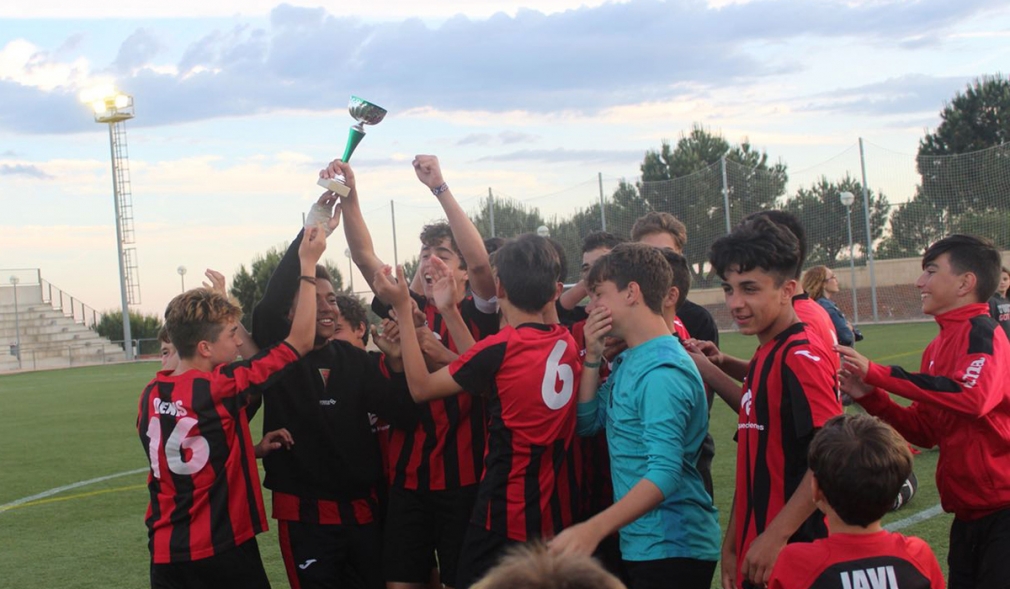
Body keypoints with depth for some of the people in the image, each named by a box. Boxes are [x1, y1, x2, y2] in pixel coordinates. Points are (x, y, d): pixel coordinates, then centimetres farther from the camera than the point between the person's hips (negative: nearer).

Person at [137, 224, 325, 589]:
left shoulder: (150, 396, 3)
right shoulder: (221, 387, -14)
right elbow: (301, 341, -8)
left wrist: (252, 447, 9)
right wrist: (308, 265, -2)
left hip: (166, 556, 6)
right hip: (224, 553, -6)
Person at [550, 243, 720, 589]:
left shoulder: (663, 372, -20)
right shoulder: (627, 361, 9)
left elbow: (664, 474, -29)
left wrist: (594, 530, -39)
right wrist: (592, 357, 1)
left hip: (672, 549, -9)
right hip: (638, 544, 9)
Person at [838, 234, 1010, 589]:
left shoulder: (981, 331, -12)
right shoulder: (938, 347, 13)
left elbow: (972, 397, -32)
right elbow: (925, 431, 16)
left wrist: (877, 373, -26)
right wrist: (869, 396, 1)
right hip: (968, 515, 9)